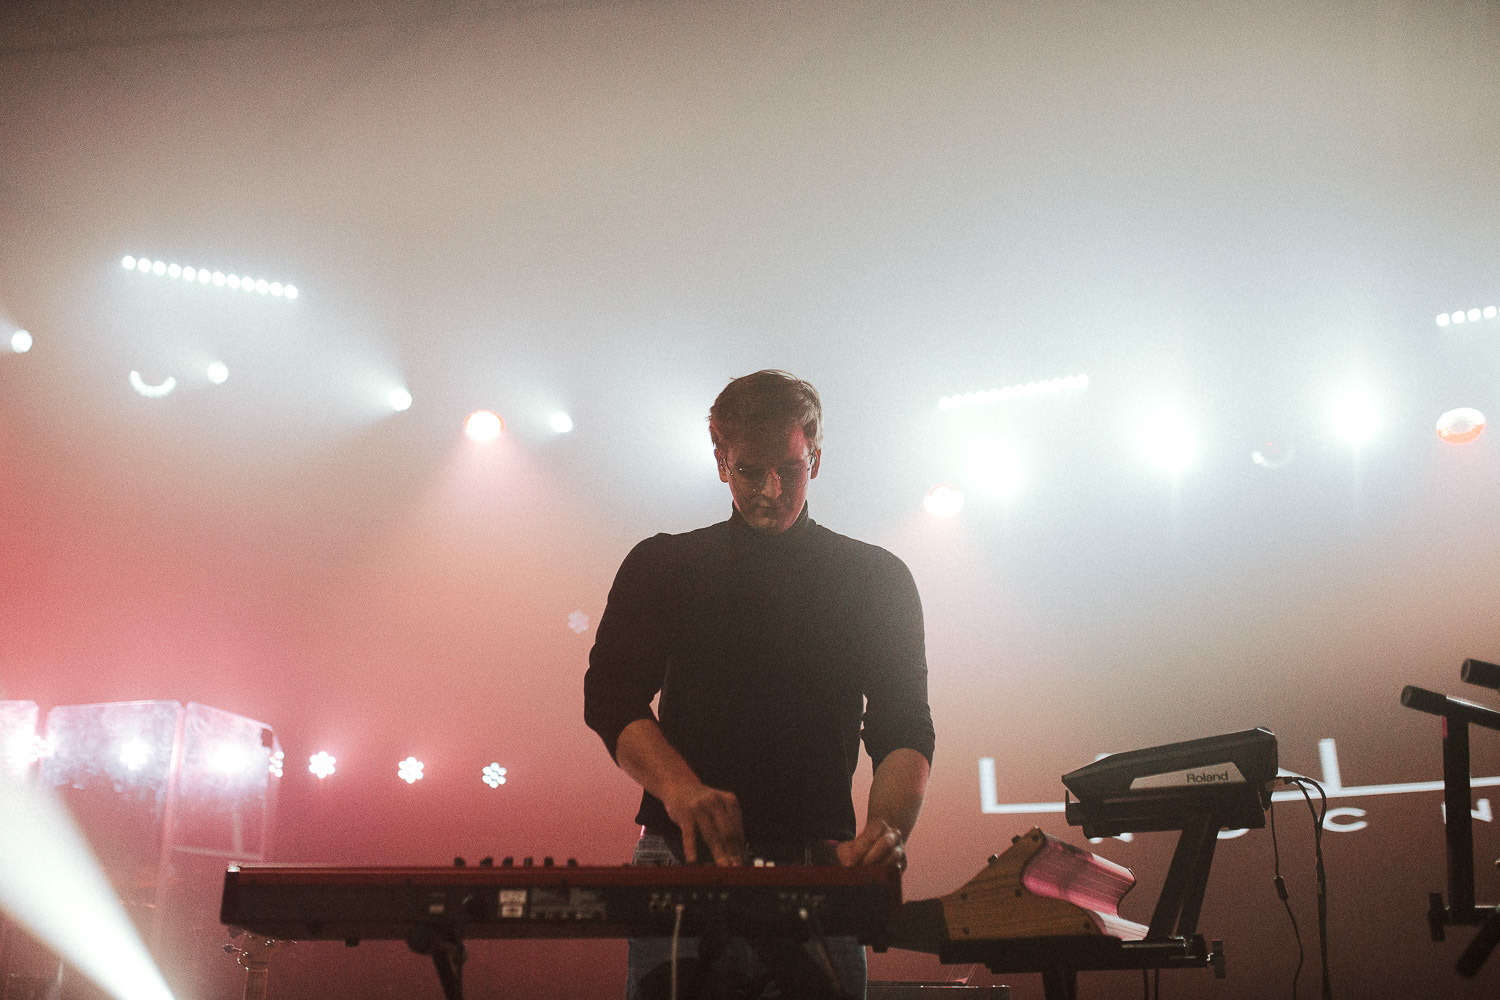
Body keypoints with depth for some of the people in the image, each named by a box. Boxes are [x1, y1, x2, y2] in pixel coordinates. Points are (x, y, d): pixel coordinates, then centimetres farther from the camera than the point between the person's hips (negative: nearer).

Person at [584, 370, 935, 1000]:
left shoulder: (876, 579, 12)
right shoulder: (662, 566, 12)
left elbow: (903, 729, 6)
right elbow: (610, 698, 2)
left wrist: (888, 829, -15)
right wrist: (681, 787, -18)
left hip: (819, 872, 0)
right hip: (684, 865, 0)